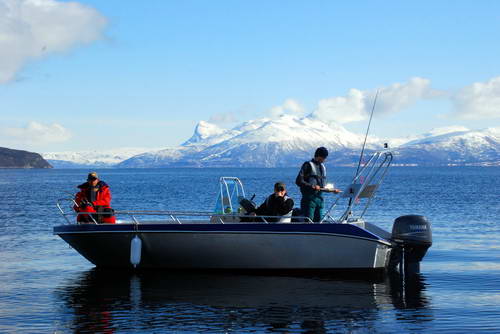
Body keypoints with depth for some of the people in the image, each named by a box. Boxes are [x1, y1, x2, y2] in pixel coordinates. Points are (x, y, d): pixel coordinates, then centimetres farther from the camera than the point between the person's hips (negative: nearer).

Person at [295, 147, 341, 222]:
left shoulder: (323, 167, 18)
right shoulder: (308, 165, -5)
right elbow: (298, 181, -13)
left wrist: (332, 190, 11)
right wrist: (312, 187, -20)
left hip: (319, 198, 7)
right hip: (309, 198, -7)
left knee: (318, 220, 5)